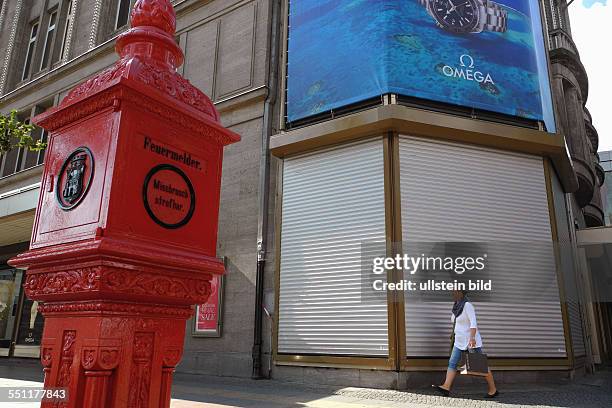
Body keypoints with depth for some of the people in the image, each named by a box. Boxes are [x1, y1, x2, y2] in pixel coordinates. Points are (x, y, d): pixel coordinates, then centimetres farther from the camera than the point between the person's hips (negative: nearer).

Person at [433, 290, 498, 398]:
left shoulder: (467, 305, -15)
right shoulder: (457, 306, 11)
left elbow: (473, 323, -24)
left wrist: (472, 338, -33)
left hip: (471, 341, -8)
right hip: (460, 341, 8)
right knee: (452, 363, -3)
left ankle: (493, 389, 14)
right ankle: (446, 387, -8)